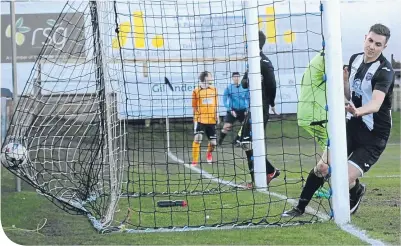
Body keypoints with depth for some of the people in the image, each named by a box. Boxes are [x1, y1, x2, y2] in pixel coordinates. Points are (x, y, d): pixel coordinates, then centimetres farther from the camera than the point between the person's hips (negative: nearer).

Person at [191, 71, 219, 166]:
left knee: (213, 142, 7)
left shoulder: (214, 90, 8)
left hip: (211, 120, 4)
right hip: (200, 120, -4)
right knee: (197, 138, -20)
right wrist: (196, 117, -4)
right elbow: (194, 106, 2)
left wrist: (216, 115, 9)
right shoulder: (196, 91, -3)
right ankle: (194, 161, -14)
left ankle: (209, 153, 42)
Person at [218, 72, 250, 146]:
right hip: (232, 111, -2)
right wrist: (230, 110, -12)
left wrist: (247, 109, -1)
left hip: (242, 111, 2)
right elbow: (225, 100, -3)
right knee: (226, 127, -11)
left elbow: (248, 99, 10)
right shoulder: (229, 88, -3)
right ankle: (220, 141, 3)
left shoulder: (244, 87, 3)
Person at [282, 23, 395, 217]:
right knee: (322, 167, -2)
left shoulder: (384, 70, -20)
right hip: (351, 126, 6)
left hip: (374, 135, -6)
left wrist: (358, 111, -57)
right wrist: (343, 81, -6)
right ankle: (300, 208, 15)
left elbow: (376, 103, -37)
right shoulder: (354, 59, 2)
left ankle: (357, 192, 23)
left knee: (345, 180, -13)